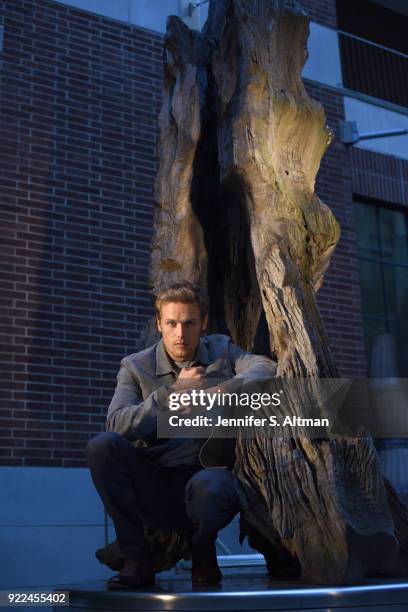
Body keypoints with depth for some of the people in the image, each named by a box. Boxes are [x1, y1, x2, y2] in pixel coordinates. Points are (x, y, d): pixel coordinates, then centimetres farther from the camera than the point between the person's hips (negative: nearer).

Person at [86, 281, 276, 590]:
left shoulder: (221, 350, 9)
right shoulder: (136, 367, 4)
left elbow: (266, 368, -11)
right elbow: (117, 425, -12)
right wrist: (174, 392, -21)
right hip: (158, 487, 1)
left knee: (208, 486, -37)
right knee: (103, 445, -23)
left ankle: (203, 554, 1)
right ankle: (137, 559, -10)